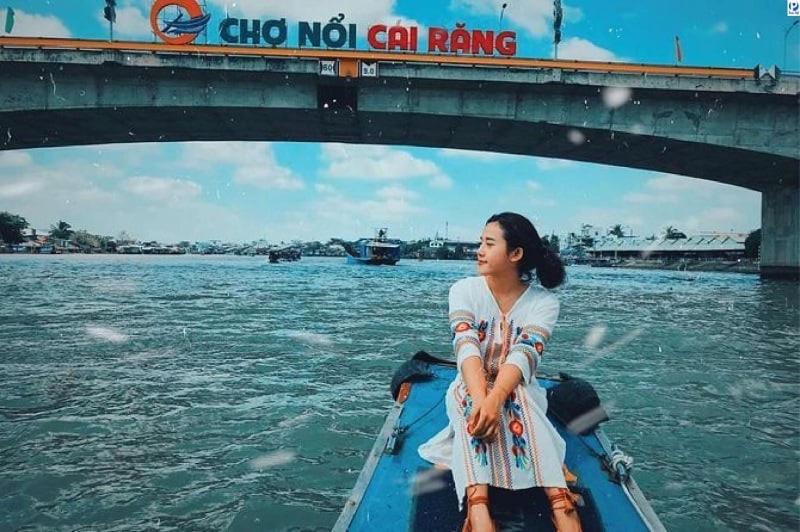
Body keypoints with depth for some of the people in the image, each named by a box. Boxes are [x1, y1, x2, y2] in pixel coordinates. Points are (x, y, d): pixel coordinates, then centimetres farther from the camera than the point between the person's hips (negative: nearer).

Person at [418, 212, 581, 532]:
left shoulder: (544, 302, -9)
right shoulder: (464, 290, -6)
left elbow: (523, 356, -26)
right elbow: (466, 348, -23)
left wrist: (495, 399, -45)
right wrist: (481, 399, -42)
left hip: (520, 394, 0)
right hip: (469, 389, 1)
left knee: (516, 397, -36)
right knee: (471, 400, -36)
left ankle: (560, 506, -48)